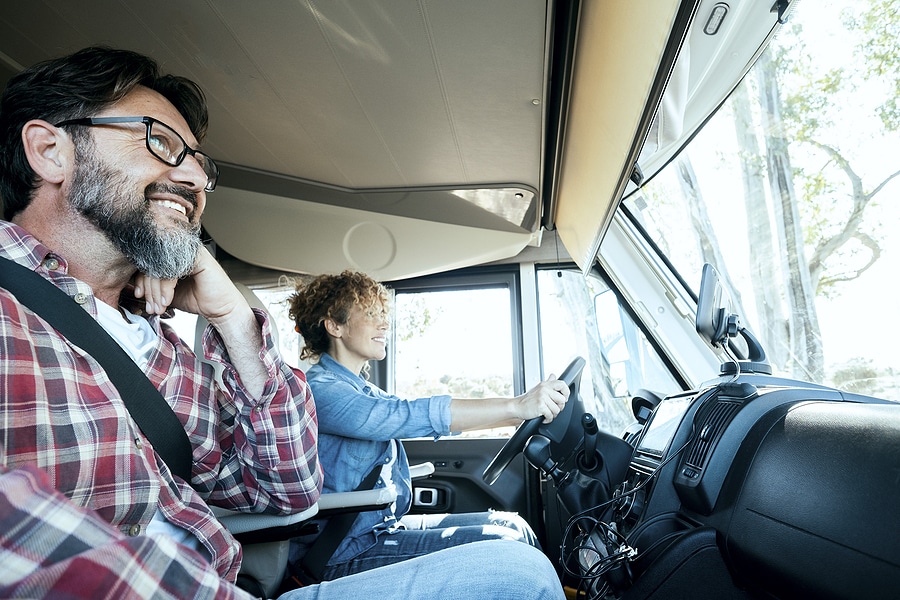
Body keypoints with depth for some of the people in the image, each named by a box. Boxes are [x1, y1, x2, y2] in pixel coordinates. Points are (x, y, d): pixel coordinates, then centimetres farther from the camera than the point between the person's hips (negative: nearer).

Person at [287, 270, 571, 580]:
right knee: (501, 546, -19)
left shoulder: (363, 391, 12)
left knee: (510, 525, 3)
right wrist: (515, 406, -31)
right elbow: (410, 415, -30)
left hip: (382, 526, 9)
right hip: (343, 552, -9)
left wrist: (525, 411, -2)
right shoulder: (318, 390, -17)